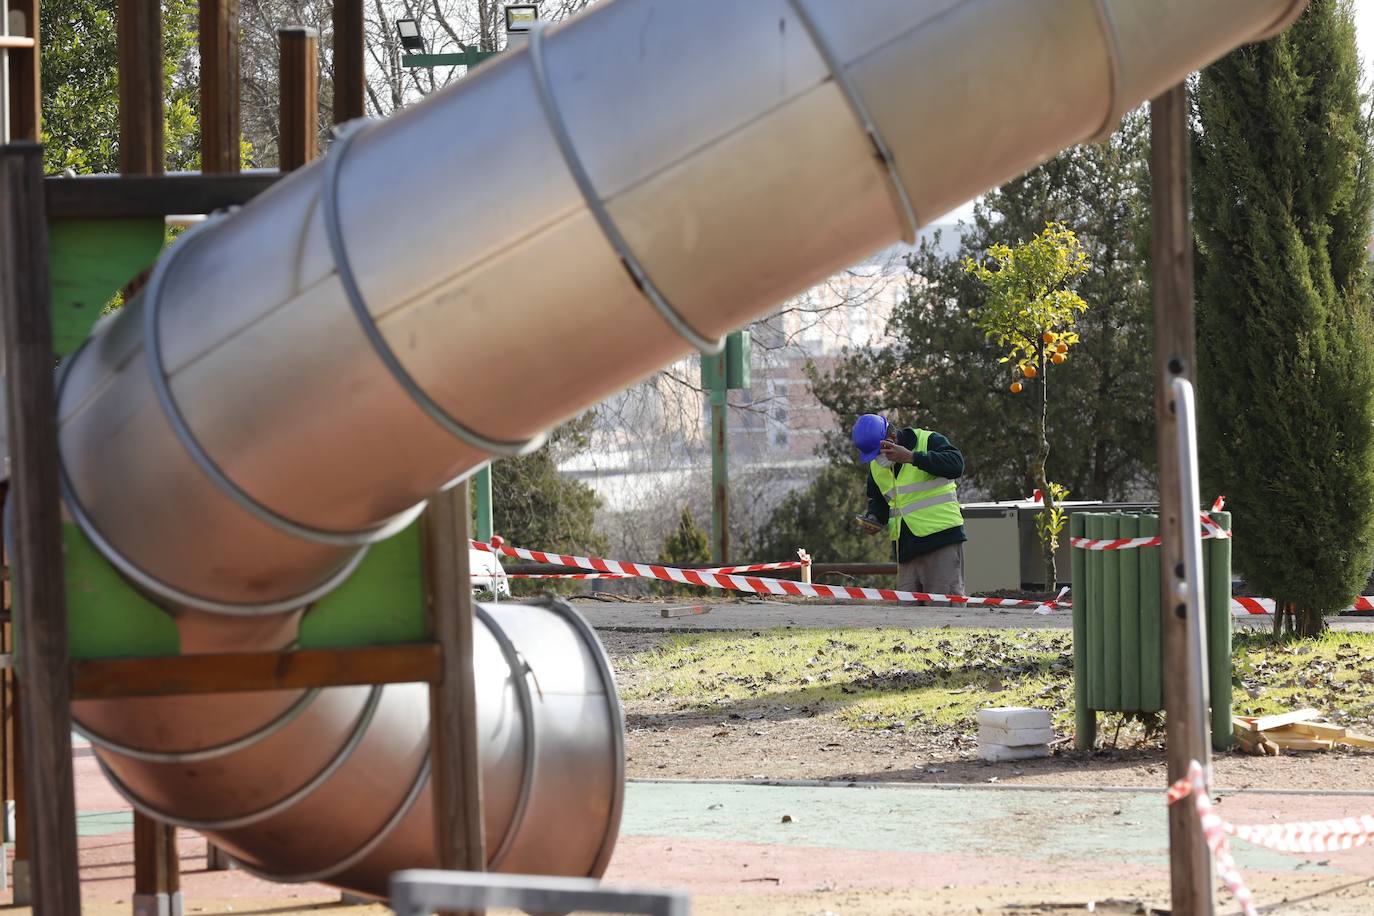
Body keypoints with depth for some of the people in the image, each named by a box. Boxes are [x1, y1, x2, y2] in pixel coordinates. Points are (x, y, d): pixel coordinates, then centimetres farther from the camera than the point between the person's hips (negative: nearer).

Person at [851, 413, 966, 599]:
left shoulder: (929, 441, -4)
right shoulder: (876, 465, 16)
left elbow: (956, 465, -22)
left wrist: (912, 457, -27)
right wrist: (874, 517, 7)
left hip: (941, 537, -6)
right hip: (906, 547, 6)